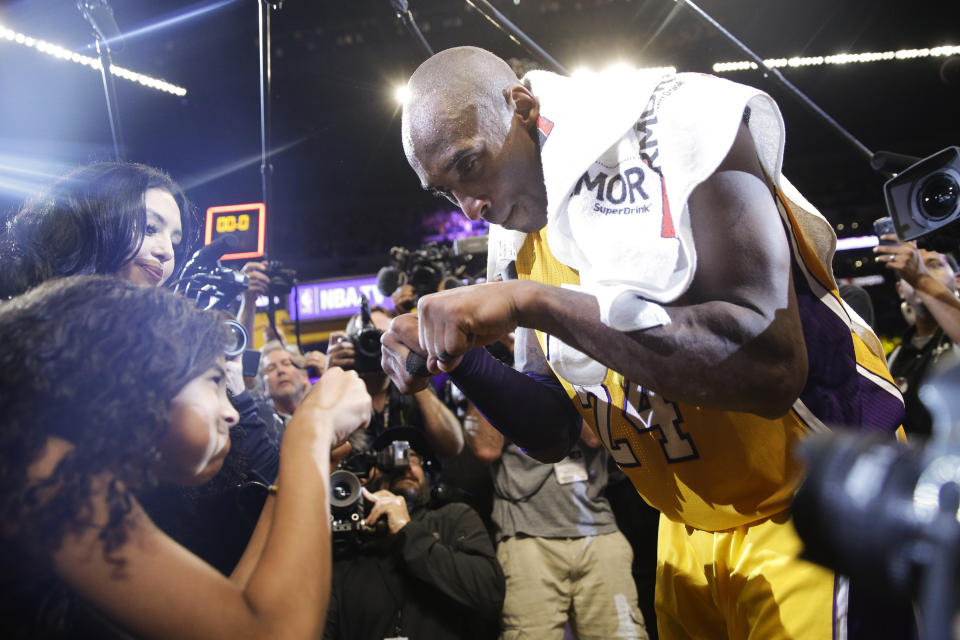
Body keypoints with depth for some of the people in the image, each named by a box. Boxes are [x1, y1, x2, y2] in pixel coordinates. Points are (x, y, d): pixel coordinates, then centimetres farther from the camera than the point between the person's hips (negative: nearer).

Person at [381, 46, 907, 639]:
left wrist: (532, 301, -33)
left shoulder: (673, 128, -20)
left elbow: (770, 367, -33)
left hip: (822, 508, -6)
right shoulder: (523, 242, 1)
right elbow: (554, 433, 6)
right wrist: (458, 359, -12)